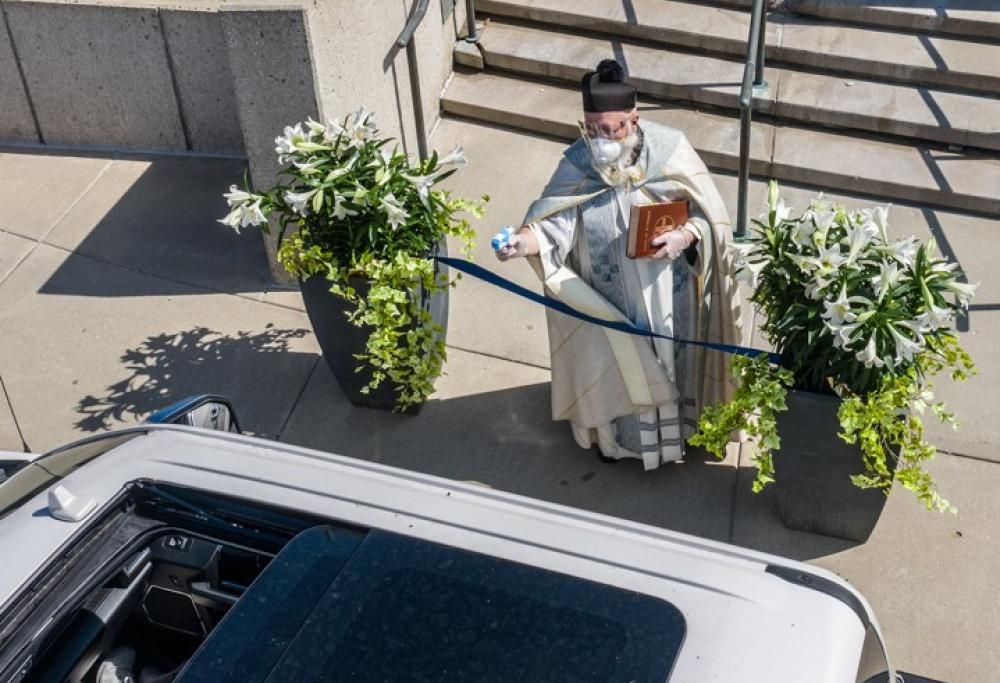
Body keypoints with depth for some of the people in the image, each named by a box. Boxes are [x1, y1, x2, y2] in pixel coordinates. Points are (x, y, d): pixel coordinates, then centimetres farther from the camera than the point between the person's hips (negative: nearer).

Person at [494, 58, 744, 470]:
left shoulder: (669, 149, -18)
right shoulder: (577, 164, -17)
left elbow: (710, 214, -10)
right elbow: (554, 222, -25)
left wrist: (686, 235, -30)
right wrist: (525, 240, -46)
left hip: (666, 294, 0)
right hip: (609, 301, 0)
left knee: (668, 361, 22)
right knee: (612, 365, 20)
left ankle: (672, 425, 50)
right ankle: (615, 432, 48)